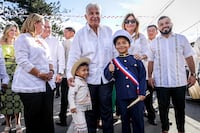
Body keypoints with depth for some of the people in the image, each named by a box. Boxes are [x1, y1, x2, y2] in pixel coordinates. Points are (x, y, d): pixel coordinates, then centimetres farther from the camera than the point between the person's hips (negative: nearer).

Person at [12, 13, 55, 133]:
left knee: (48, 119, 8)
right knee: (33, 120, 2)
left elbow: (49, 59, 20)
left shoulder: (42, 41, 21)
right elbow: (23, 61, -14)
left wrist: (51, 71, 0)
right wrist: (40, 74, -17)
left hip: (47, 84, 7)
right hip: (31, 86, -7)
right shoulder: (23, 38, -3)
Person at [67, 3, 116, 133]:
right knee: (91, 112, 12)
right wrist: (70, 74, -16)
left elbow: (115, 52, 11)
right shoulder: (80, 34, 0)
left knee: (107, 110, 9)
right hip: (88, 78, -1)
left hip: (106, 77, 1)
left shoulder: (108, 31, 6)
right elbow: (74, 56, -5)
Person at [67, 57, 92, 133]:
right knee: (82, 126, -8)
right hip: (77, 108, -8)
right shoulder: (76, 82, -15)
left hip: (84, 107, 9)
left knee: (75, 124, 20)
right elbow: (71, 94, -20)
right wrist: (72, 106, -24)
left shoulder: (85, 81, 11)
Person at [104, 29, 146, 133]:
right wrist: (110, 71, -27)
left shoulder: (136, 59, 2)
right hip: (122, 97, 1)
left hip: (136, 95, 0)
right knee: (125, 120, 15)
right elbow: (108, 78, -5)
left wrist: (142, 93, -4)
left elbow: (142, 77, 2)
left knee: (138, 119, 8)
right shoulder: (113, 62, 2)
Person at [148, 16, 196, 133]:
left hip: (179, 81, 0)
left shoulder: (181, 39, 4)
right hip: (160, 82, 1)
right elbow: (150, 61, 7)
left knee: (180, 108, 10)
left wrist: (193, 74, -2)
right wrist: (150, 76, -1)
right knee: (163, 108, 10)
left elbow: (189, 58, 4)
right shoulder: (154, 43, 7)